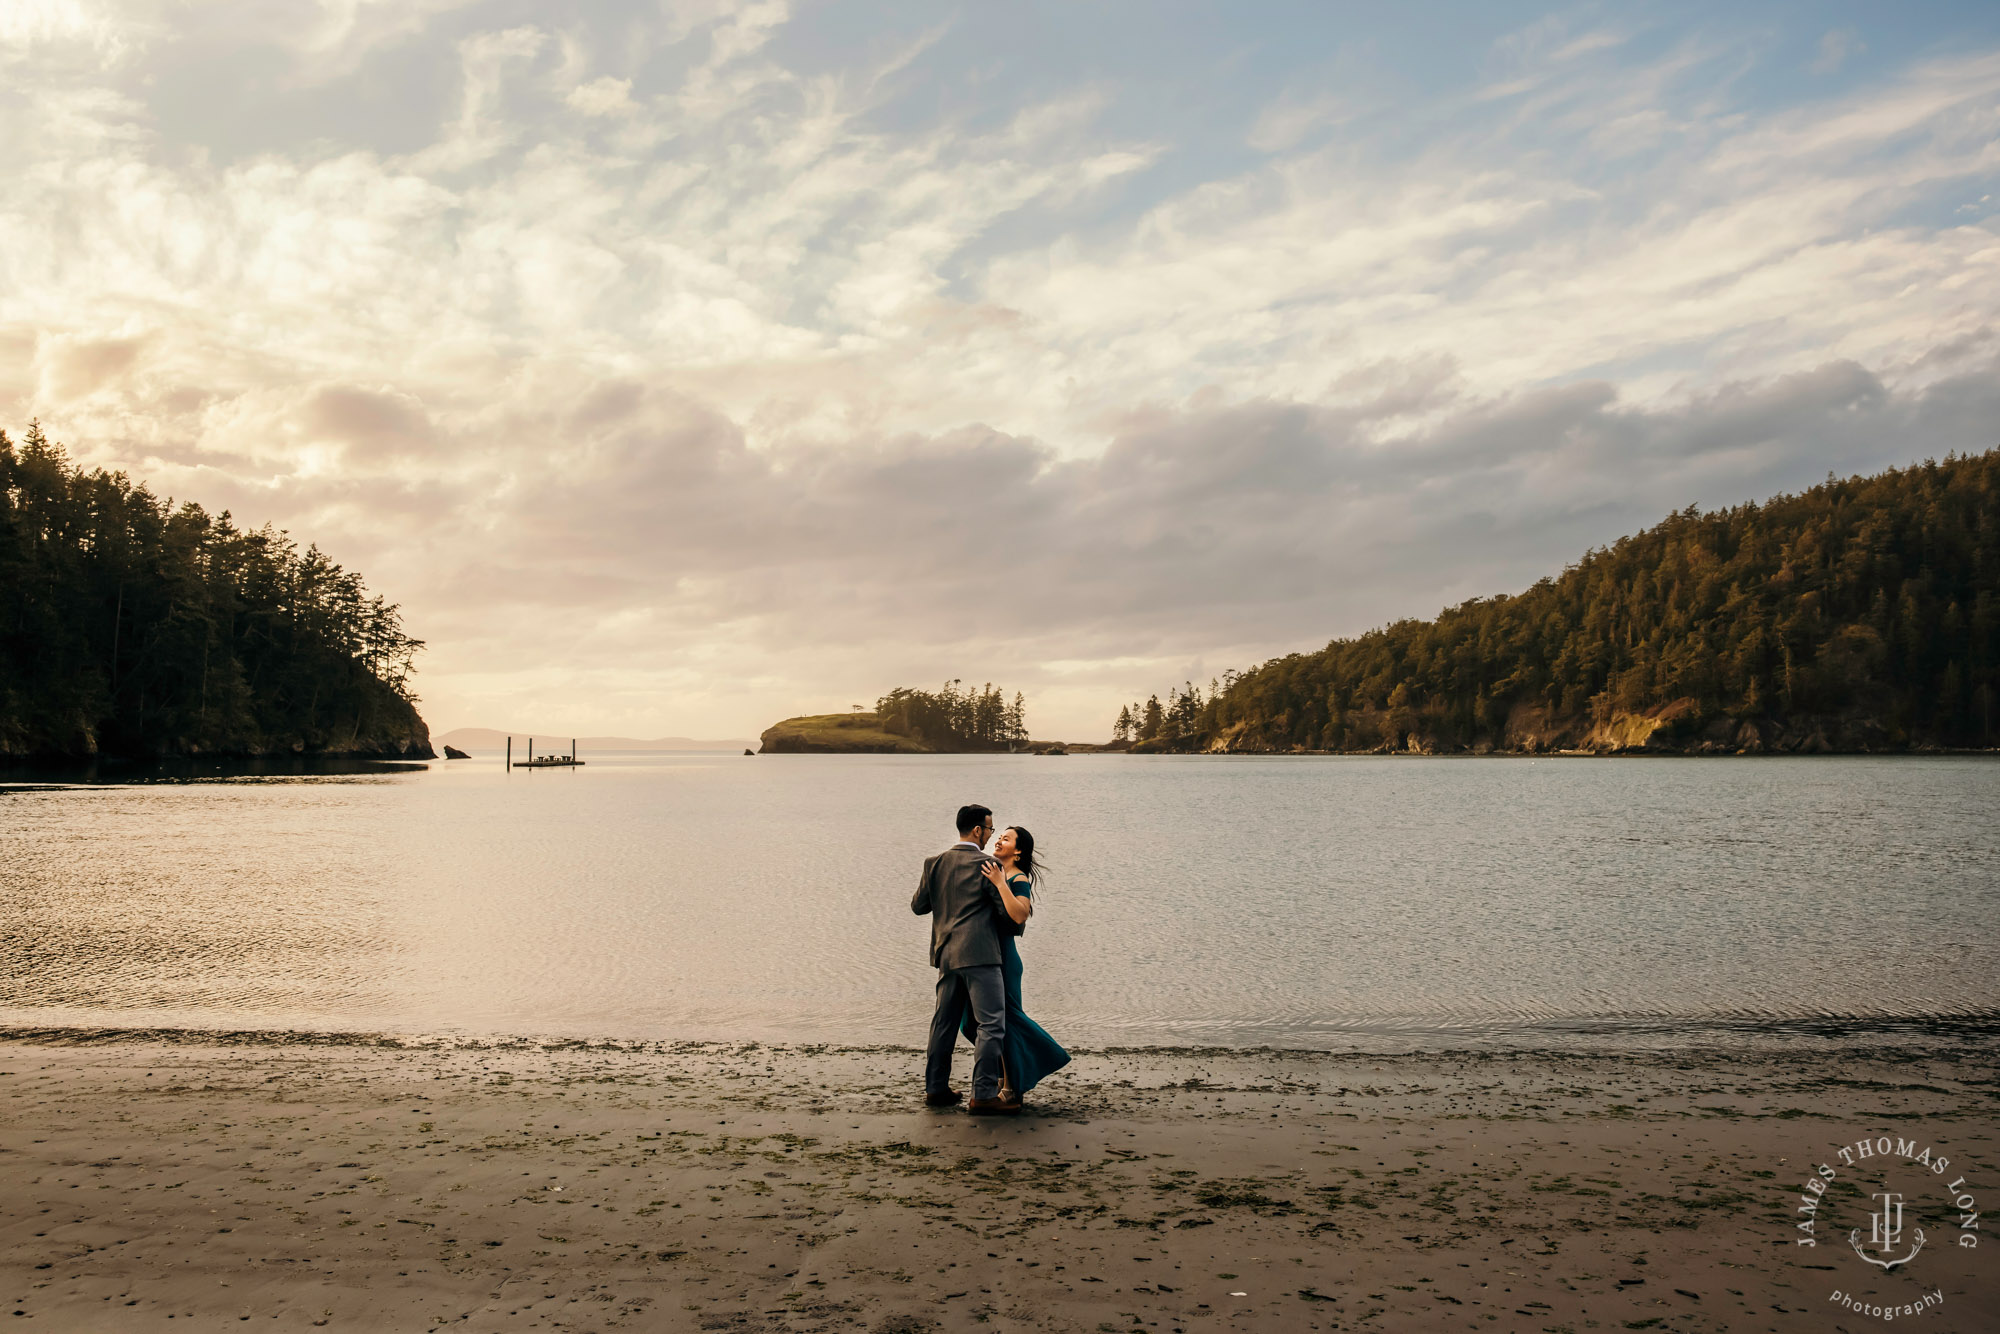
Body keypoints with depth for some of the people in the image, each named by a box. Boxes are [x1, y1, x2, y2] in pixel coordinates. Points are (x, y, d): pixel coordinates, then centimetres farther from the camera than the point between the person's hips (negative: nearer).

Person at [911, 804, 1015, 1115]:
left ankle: (935, 1087, 23)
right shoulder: (986, 864, -10)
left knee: (943, 1022, 16)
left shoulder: (934, 863, 7)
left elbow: (918, 906, 12)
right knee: (991, 1024, -4)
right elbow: (1006, 909, -11)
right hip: (979, 954, -7)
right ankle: (983, 1095, -7)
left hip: (946, 955, 7)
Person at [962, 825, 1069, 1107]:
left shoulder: (1019, 880, -12)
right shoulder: (993, 872, 12)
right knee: (974, 1019, 13)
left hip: (1001, 954, -9)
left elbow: (1020, 915, -30)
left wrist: (1000, 884, -30)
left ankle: (1012, 1087, 10)